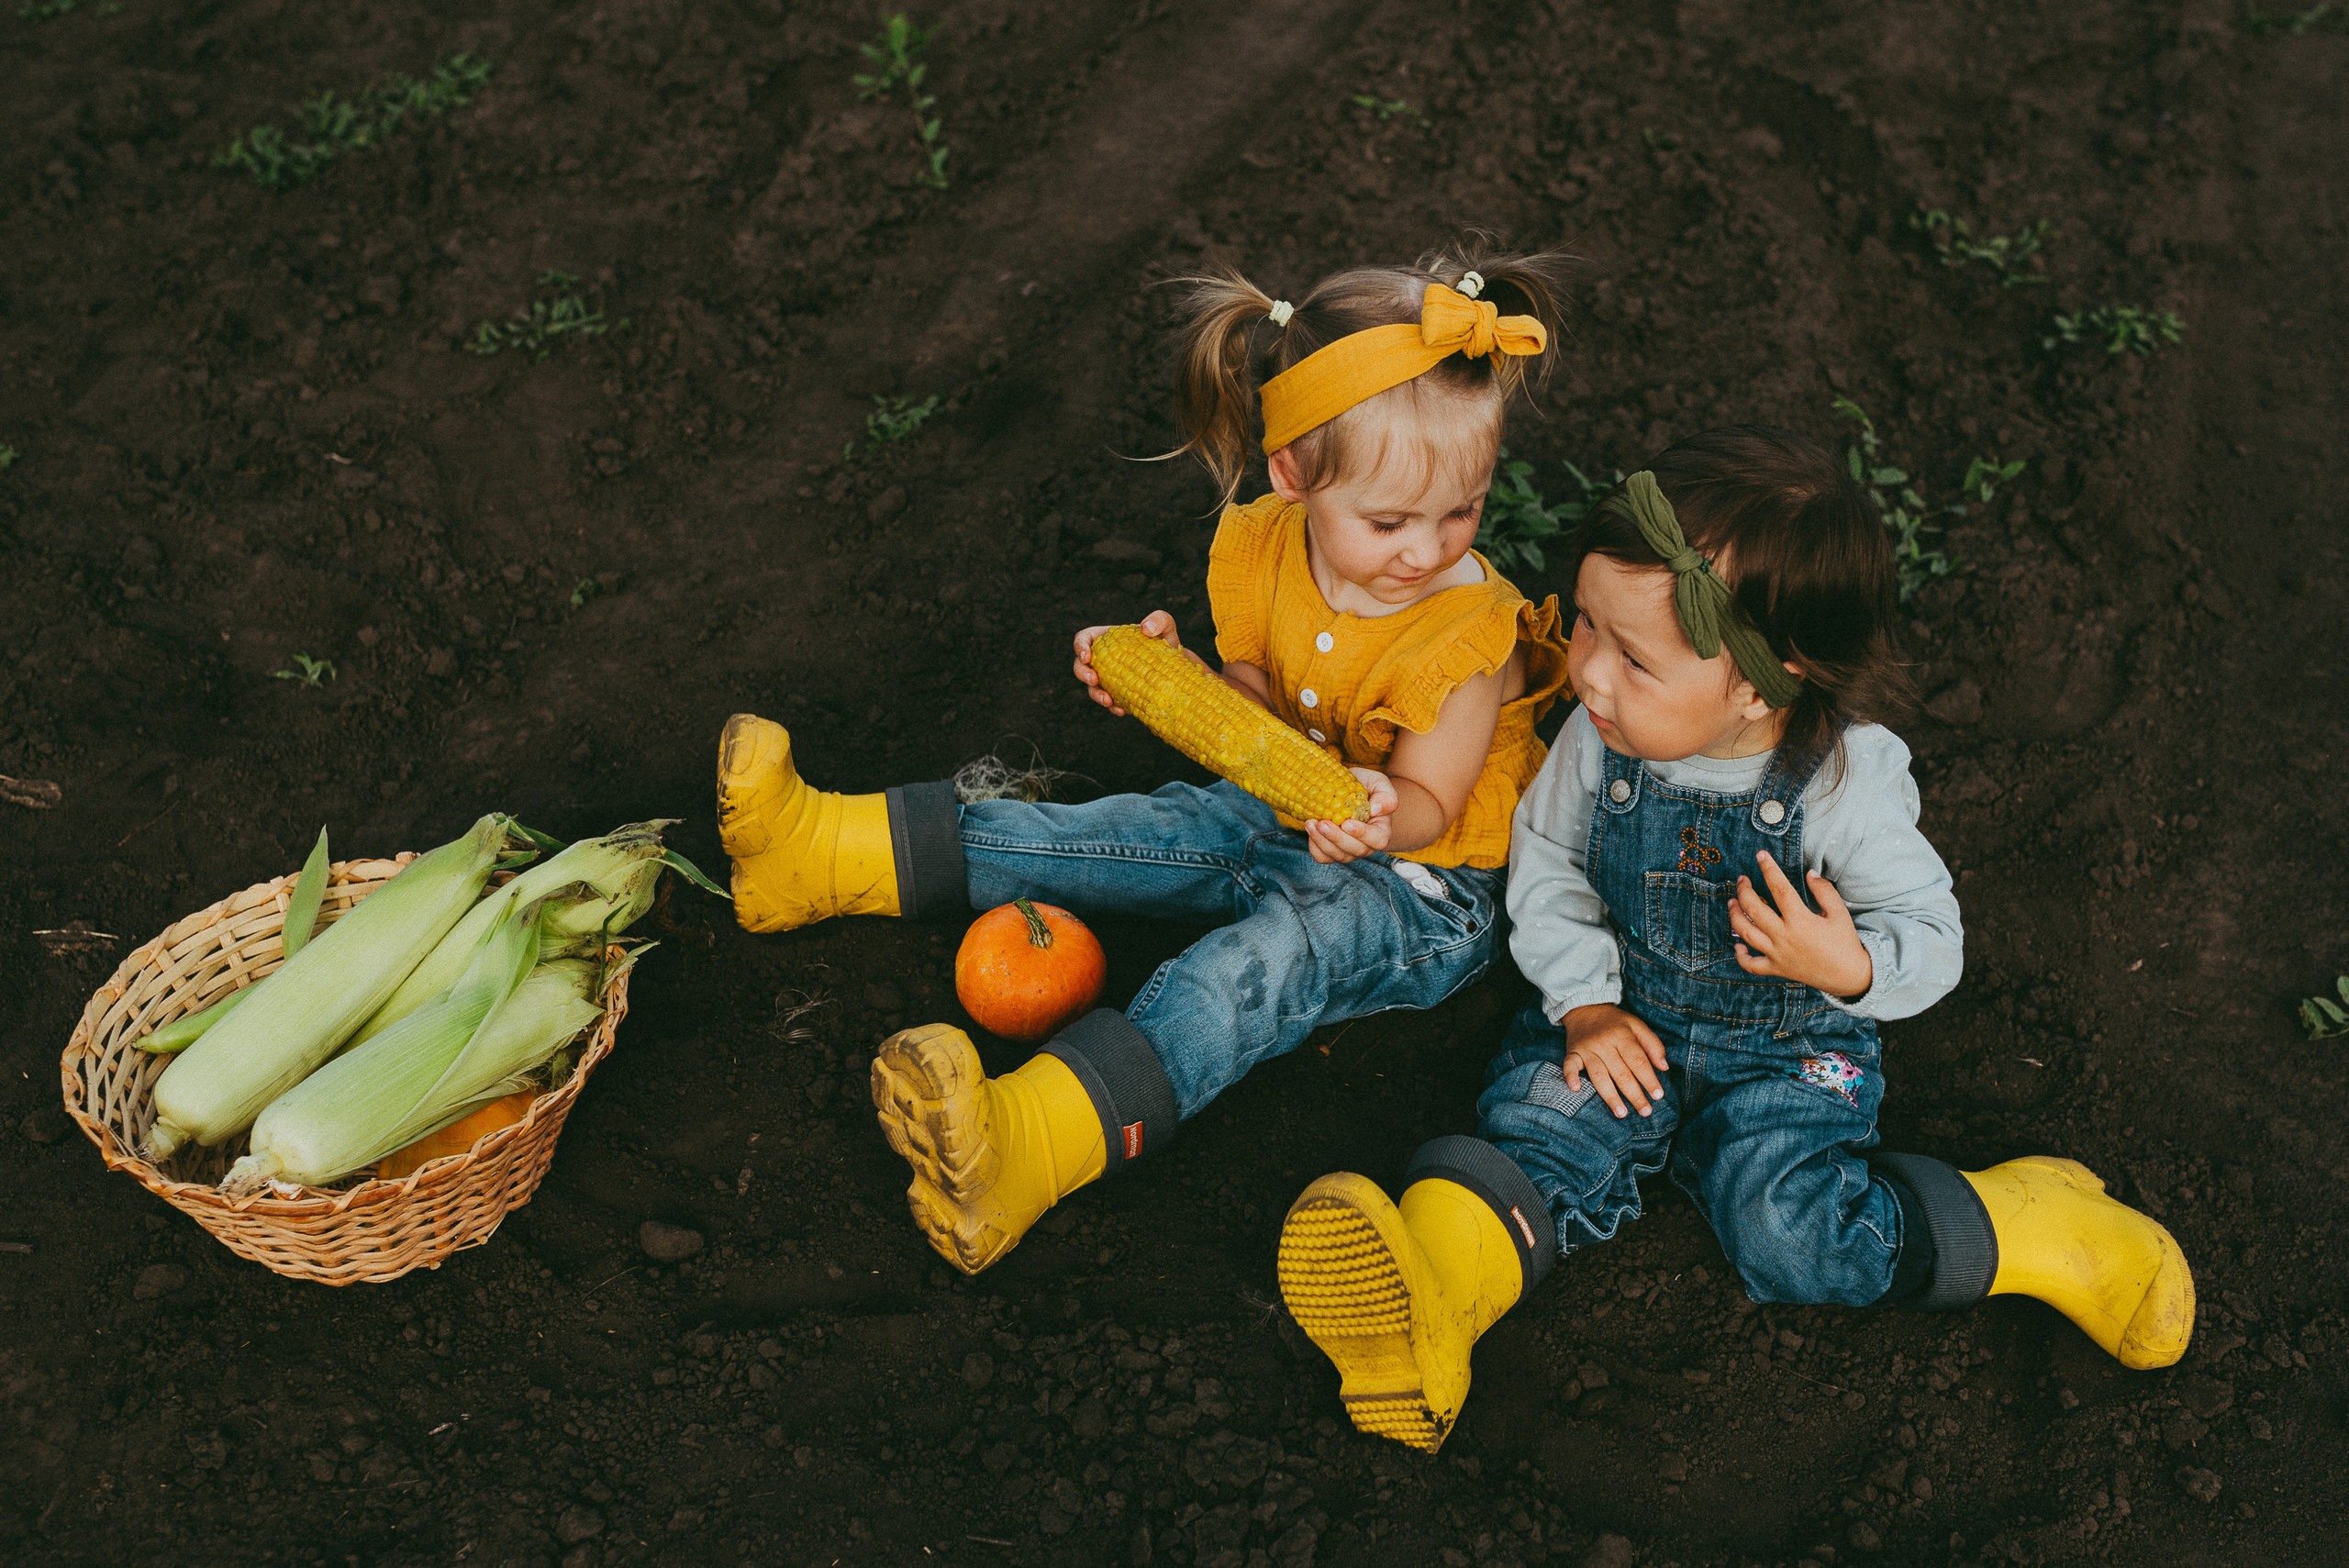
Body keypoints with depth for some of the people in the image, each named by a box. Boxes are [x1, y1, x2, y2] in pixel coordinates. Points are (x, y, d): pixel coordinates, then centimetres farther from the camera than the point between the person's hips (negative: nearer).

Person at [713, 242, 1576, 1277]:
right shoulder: (1262, 550, -9)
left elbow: (1428, 801, -18)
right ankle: (833, 852, 3)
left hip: (1425, 887, -7)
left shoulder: (1474, 634, -24)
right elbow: (1262, 714, 4)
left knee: (1267, 954, -32)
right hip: (1292, 815, 7)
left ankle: (1032, 1142, -55)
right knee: (1132, 832, -5)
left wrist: (1379, 811, -42)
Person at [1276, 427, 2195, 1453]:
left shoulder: (1847, 782, -20)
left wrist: (1849, 967, -32)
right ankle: (1420, 1306, -41)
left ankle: (2017, 1227, -6)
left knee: (1785, 1229, -23)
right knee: (1534, 1132, -23)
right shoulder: (1603, 738, -12)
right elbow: (1546, 861, 3)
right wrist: (1586, 1002, -8)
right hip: (1623, 1024, 3)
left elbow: (1932, 937, -9)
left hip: (1785, 1050, -3)